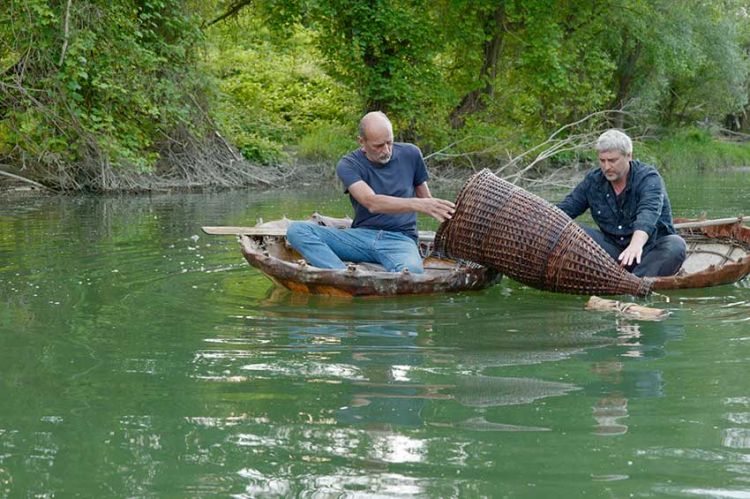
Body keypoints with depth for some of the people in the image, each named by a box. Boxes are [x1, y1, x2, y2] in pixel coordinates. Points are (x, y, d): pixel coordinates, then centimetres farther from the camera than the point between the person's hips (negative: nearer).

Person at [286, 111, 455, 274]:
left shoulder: (410, 154, 5)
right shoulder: (348, 165, -5)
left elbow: (425, 198, 20)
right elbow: (372, 203, -23)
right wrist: (417, 204, -35)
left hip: (400, 239, -1)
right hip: (361, 236, 1)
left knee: (411, 270, -40)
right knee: (297, 230, -24)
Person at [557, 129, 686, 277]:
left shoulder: (649, 178, -17)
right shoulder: (593, 180, 0)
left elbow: (648, 213, -36)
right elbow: (565, 208, -1)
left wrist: (636, 244, -55)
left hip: (650, 249, -4)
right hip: (613, 247, 4)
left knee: (676, 245, -35)